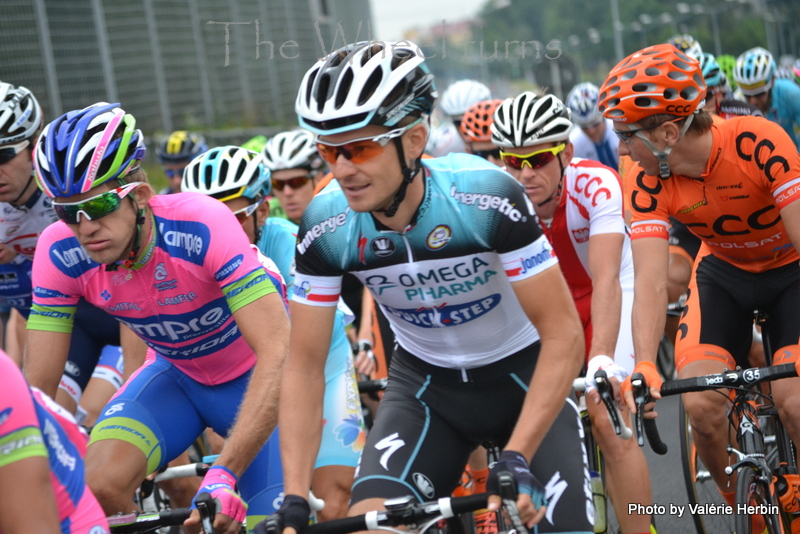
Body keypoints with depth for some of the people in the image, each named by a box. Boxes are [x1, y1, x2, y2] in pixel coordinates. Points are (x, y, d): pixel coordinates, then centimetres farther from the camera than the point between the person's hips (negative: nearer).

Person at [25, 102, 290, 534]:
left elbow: (279, 353, -40)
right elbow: (37, 386, -17)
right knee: (99, 487, -24)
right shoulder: (60, 253, -22)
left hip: (253, 378, -3)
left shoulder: (202, 226, -35)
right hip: (175, 373, 3)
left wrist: (224, 474, -48)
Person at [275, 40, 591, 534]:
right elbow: (305, 367, -13)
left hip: (524, 376, -2)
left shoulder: (486, 198, -30)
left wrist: (516, 459, -35)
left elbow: (563, 335, -26)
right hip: (425, 385, 2)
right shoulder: (325, 227, -20)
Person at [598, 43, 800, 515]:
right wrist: (645, 365, -44)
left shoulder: (759, 142, -33)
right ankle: (740, 503, 10)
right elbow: (651, 281, -28)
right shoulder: (650, 181, -22)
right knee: (701, 404, -16)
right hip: (724, 272, 3)